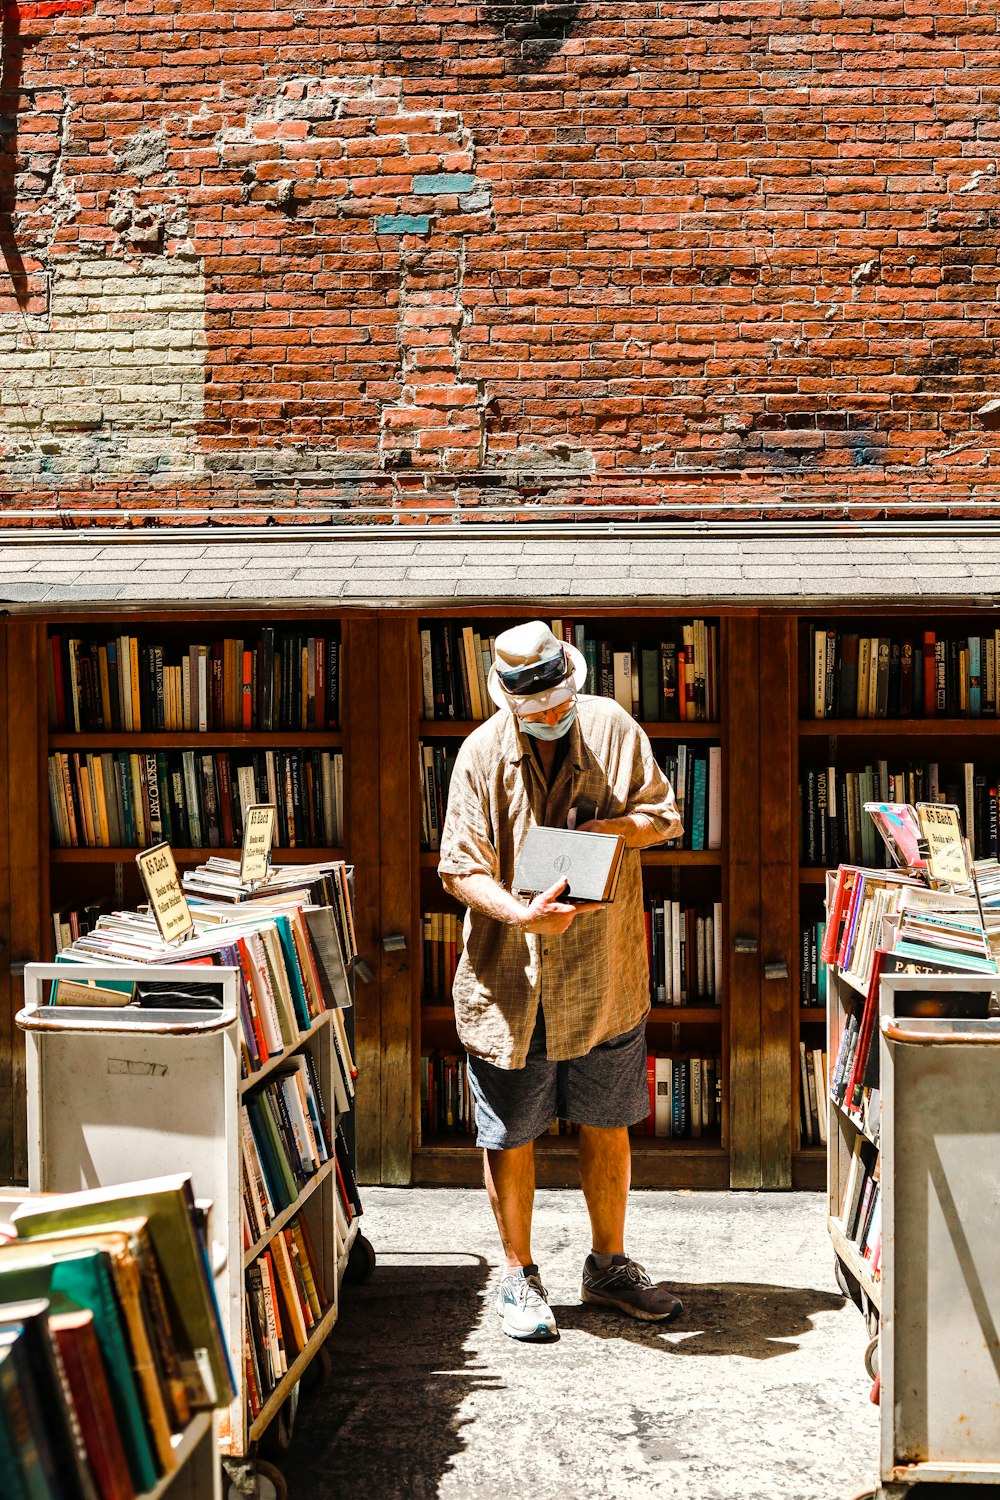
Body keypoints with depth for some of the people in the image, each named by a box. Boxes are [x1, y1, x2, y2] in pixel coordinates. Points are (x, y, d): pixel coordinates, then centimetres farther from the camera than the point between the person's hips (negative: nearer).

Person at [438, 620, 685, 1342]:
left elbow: (665, 815, 7)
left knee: (608, 1125, 14)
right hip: (511, 978, -2)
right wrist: (519, 913, -28)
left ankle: (609, 1264, 32)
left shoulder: (613, 727, -2)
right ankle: (520, 1276, 25)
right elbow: (461, 869, -10)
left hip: (605, 974, 2)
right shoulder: (483, 754, -9)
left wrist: (618, 824, -15)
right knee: (511, 1136, 7)